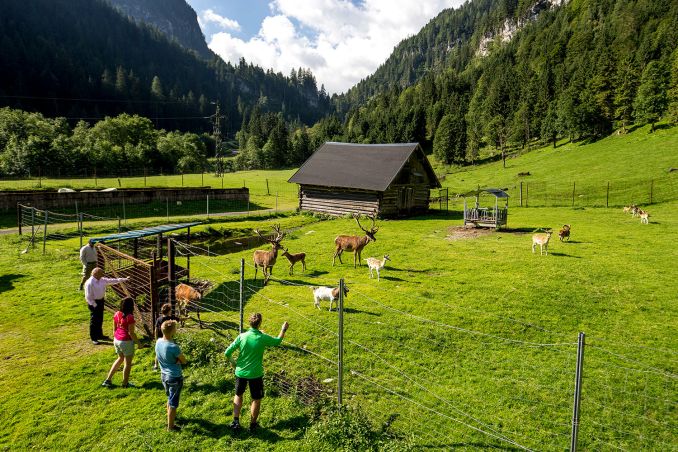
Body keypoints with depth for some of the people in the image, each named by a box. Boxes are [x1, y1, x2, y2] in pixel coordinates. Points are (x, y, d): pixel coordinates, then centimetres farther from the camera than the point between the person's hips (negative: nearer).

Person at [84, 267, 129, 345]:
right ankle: (93, 338, 15)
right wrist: (94, 305, -18)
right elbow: (88, 297, -19)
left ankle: (100, 335, 34)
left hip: (101, 301, 8)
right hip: (94, 303, -8)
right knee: (94, 320, 3)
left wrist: (124, 279, 8)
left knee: (100, 319, 18)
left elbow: (112, 280, 10)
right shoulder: (89, 283, -22)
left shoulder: (102, 280, 1)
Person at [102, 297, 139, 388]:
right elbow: (131, 333, -19)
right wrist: (138, 342, -8)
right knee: (128, 363, 12)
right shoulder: (130, 317, -22)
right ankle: (125, 383, 25)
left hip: (117, 340, 7)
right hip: (126, 342, -7)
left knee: (120, 358, 27)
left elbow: (114, 329, 8)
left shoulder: (116, 314, -2)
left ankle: (108, 380, 29)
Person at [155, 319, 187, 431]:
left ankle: (170, 416, 49)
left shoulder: (158, 342, -9)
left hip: (164, 375, 7)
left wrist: (174, 360, -11)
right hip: (175, 377, -7)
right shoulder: (173, 347, -30)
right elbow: (184, 361, -17)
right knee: (173, 403, 10)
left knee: (170, 398, 29)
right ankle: (170, 426, 23)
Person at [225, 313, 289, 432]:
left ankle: (236, 421, 24)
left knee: (238, 395, 25)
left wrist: (232, 362, 12)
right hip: (255, 374, -3)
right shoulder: (263, 338, -16)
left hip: (240, 372, 3)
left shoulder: (242, 336, -11)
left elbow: (227, 352, -8)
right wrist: (283, 329, 20)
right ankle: (253, 424, 26)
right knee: (256, 399, 16)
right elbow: (278, 341, 4)